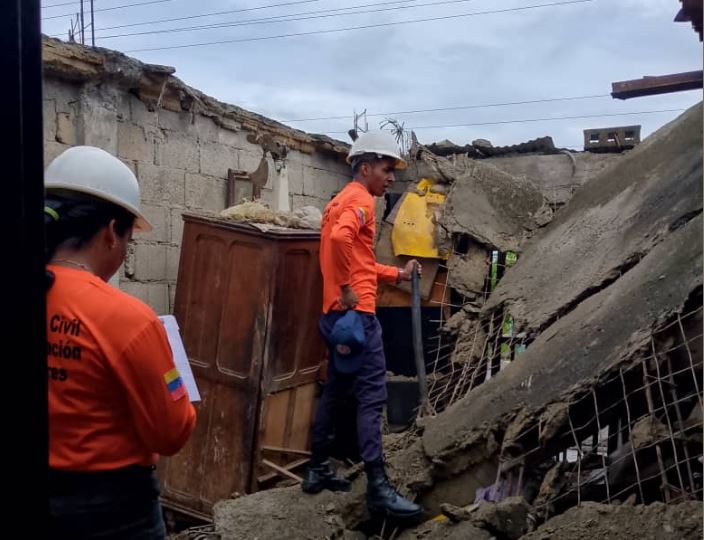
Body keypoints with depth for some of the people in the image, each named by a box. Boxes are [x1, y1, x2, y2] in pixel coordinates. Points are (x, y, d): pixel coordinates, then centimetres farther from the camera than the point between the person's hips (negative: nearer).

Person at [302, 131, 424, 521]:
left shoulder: (341, 200, 22)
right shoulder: (360, 199, -8)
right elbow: (340, 238, -30)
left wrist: (397, 275, 17)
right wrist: (347, 288, -22)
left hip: (336, 312, 10)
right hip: (356, 311, -10)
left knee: (335, 390, 15)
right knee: (371, 397, -10)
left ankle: (318, 471, 23)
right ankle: (378, 488, -9)